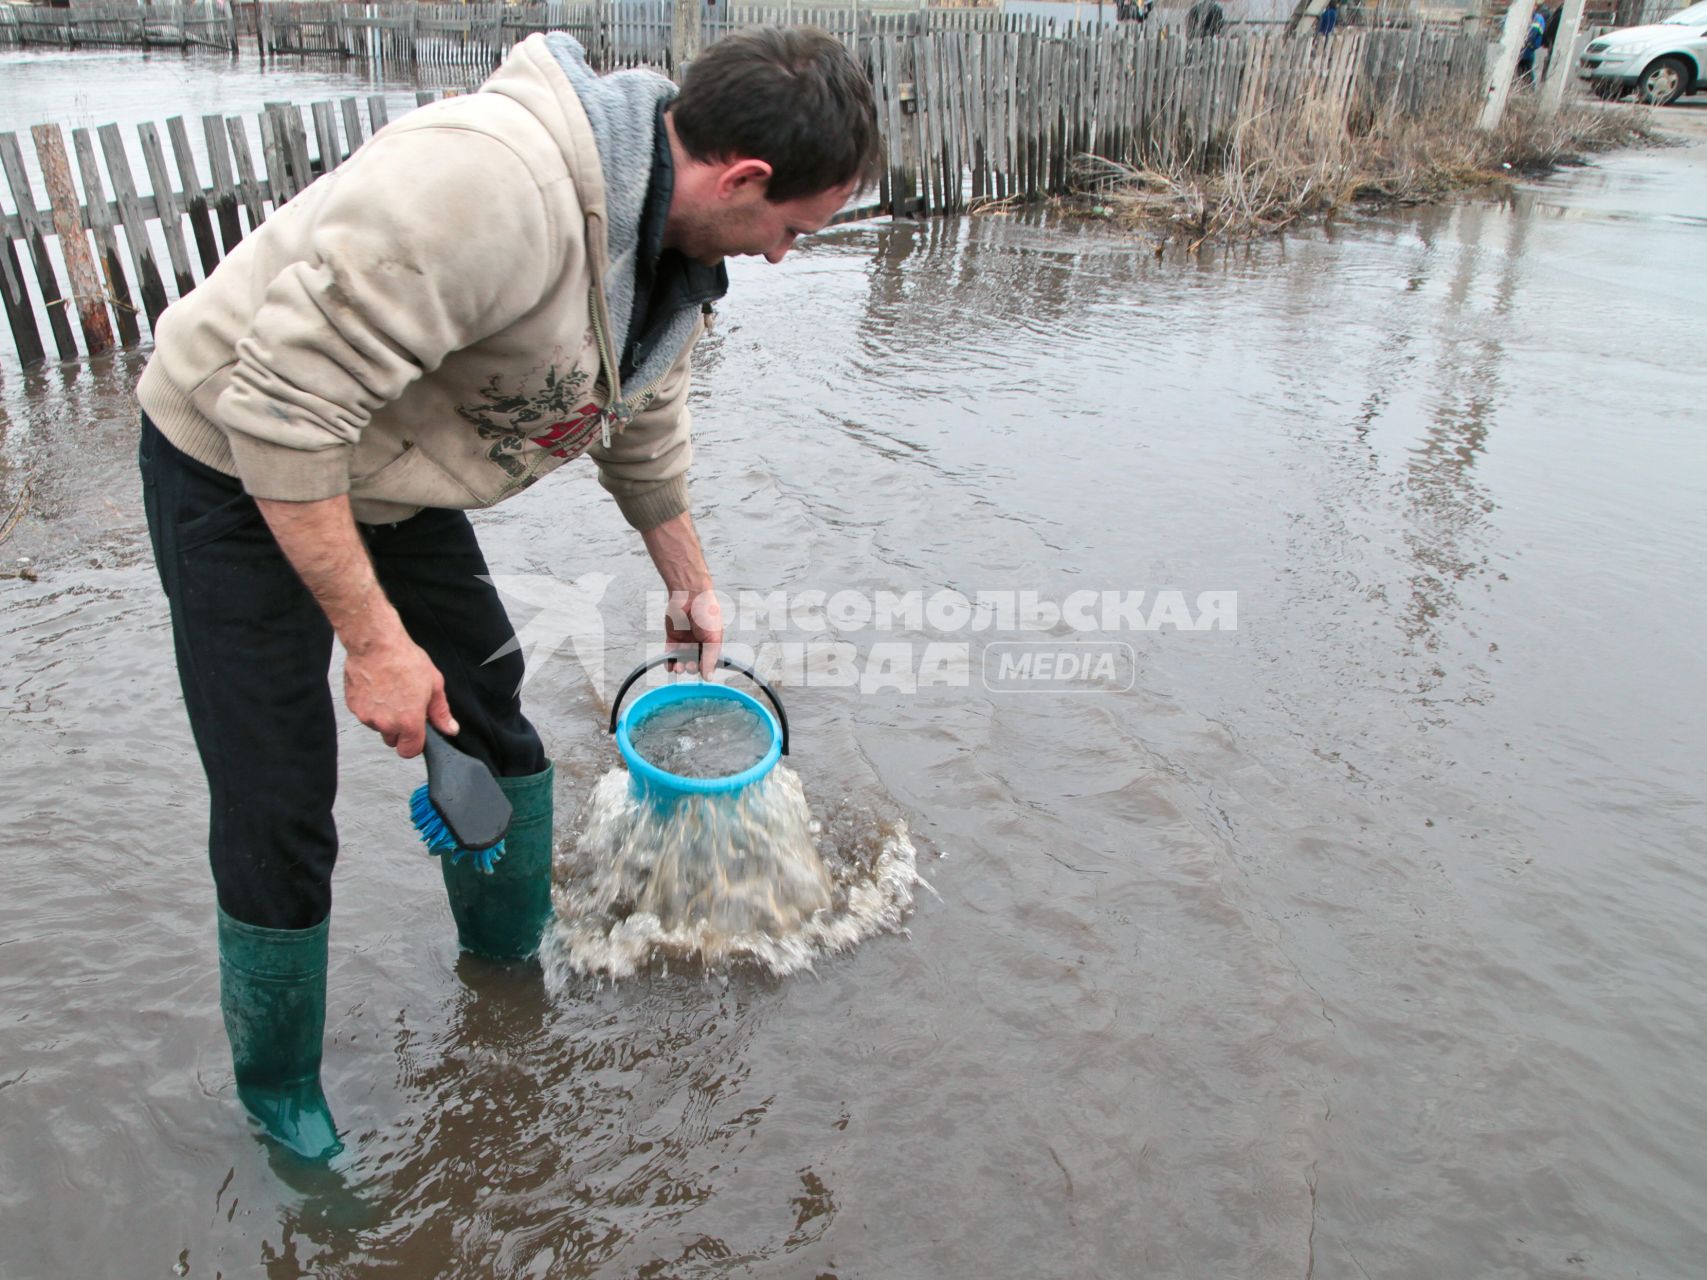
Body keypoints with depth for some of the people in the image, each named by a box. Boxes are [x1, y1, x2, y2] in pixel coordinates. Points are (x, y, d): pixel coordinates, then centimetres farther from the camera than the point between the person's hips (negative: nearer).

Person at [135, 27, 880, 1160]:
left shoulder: (672, 245, -4)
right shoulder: (490, 184, -36)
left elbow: (647, 435, 13)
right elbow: (281, 407, -34)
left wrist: (691, 588, 23)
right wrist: (375, 639, -29)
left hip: (385, 476, 8)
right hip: (238, 467, -7)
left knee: (493, 722, 12)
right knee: (277, 814, -4)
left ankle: (515, 979, 36)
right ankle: (279, 1096, 21)